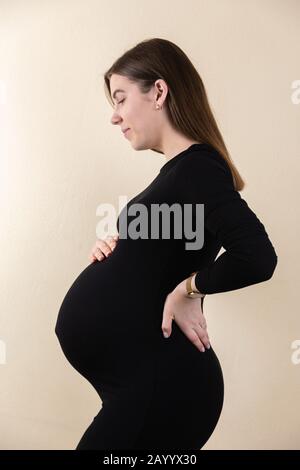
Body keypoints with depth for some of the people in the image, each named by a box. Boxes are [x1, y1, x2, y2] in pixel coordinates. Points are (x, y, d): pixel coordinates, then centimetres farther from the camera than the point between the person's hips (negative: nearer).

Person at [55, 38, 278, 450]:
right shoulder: (182, 170, 12)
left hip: (157, 385, -9)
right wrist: (118, 253, 0)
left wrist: (188, 289, -17)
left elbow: (257, 258, -31)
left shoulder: (198, 168, -17)